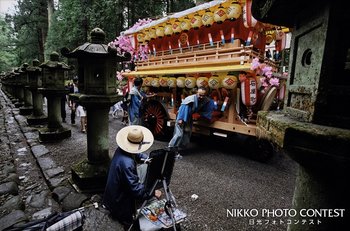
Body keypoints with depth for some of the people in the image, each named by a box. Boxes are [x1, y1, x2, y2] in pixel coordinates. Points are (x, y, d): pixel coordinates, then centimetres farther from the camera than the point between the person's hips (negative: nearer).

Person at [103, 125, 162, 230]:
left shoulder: (122, 149, -14)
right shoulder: (126, 163, -42)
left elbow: (137, 154, 6)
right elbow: (136, 188, -37)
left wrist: (147, 158, -9)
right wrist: (152, 193, -27)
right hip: (121, 199, -8)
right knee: (127, 221, 18)